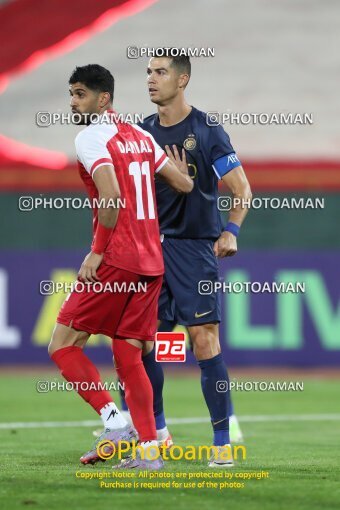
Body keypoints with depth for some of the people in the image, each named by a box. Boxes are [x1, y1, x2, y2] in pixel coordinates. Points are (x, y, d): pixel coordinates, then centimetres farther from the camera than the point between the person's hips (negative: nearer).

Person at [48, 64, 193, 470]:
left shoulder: (89, 138, -8)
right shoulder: (140, 136, 15)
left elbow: (112, 197, -21)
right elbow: (184, 185, 17)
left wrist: (97, 252, -14)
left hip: (115, 261, -8)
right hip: (152, 263, 8)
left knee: (63, 345, 0)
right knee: (129, 358, 10)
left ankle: (114, 421, -11)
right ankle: (149, 449, 5)